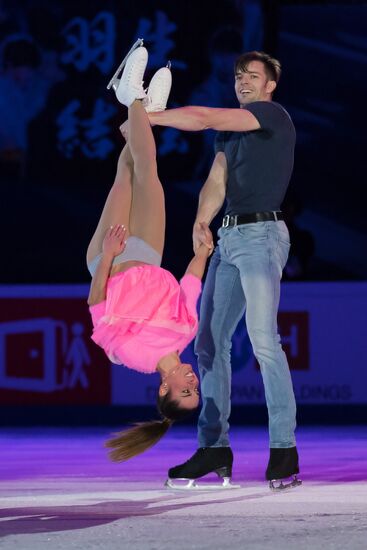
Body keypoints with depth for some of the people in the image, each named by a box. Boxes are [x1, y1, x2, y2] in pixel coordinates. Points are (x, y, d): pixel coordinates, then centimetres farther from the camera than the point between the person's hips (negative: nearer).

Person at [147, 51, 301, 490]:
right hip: (228, 239, 9)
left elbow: (204, 118, -12)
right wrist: (201, 222, -9)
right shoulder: (230, 132, 22)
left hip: (261, 235, -9)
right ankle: (214, 447, 9)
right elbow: (216, 183, 10)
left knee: (263, 339, -18)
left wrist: (149, 118, -5)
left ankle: (284, 449, -18)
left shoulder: (274, 116, -4)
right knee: (209, 342, 6)